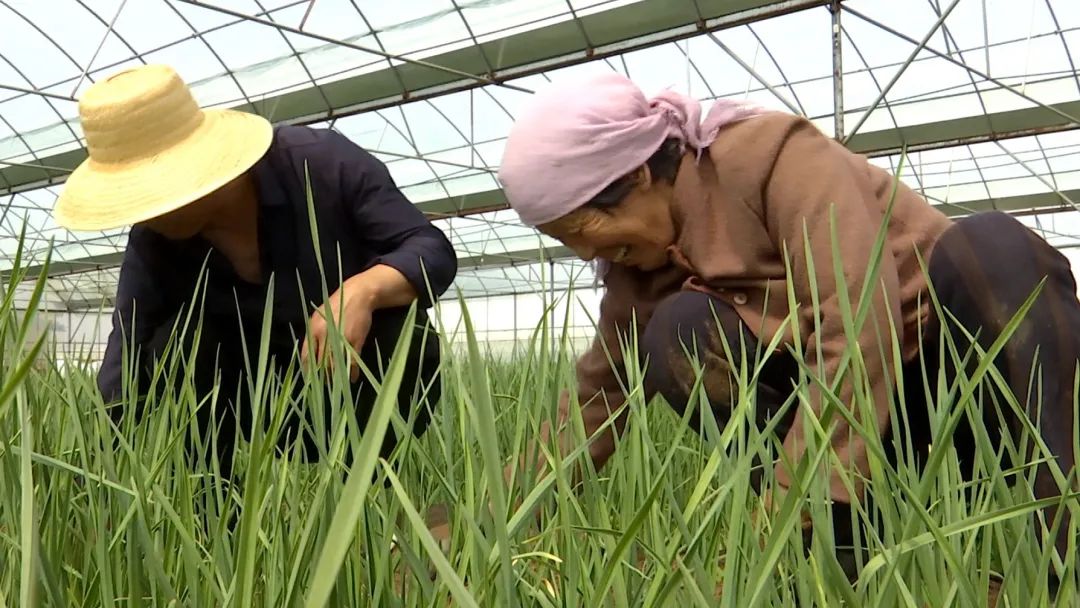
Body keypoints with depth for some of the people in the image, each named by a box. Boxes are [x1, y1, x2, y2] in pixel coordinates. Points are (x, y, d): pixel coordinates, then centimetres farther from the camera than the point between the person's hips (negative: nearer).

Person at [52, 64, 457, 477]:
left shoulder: (322, 162, -25)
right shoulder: (151, 247, -17)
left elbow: (434, 251, -24)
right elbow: (121, 379, -19)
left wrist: (363, 290, -44)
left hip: (369, 381, -1)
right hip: (271, 402, 2)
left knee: (407, 342, -35)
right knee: (177, 346, -25)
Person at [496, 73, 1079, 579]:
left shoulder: (772, 154, -21)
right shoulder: (642, 263, 0)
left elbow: (859, 332, -32)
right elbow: (598, 391, 7)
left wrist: (783, 512, -34)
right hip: (859, 410, 5)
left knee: (991, 245, -35)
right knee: (680, 331, -18)